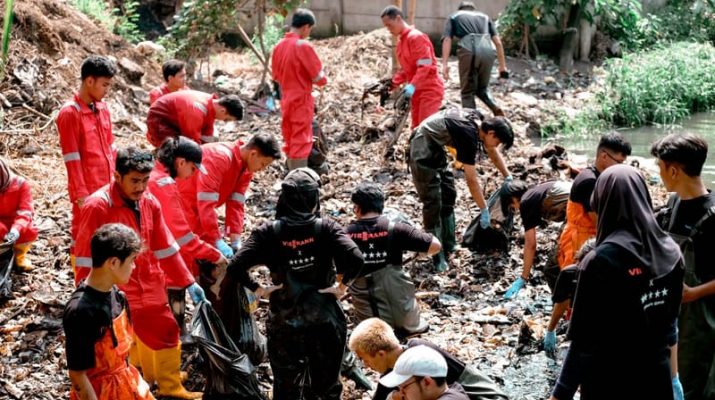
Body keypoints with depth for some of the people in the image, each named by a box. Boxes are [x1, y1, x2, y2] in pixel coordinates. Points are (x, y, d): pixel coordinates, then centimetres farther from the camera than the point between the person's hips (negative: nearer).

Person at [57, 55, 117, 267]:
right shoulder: (70, 113, -14)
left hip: (107, 188, 7)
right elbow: (72, 159, -15)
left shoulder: (102, 108, 8)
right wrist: (80, 195, -16)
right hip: (87, 191, -7)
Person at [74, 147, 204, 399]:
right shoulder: (98, 207, -18)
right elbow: (86, 257, -14)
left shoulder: (149, 202, 0)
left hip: (150, 286, 7)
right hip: (117, 291, -7)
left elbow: (165, 246, 9)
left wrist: (188, 283, 10)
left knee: (167, 333, 17)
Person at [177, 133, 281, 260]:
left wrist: (236, 241, -15)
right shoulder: (220, 158, -31)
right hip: (182, 200, -9)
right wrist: (218, 241, -33)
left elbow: (236, 204, -6)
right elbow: (206, 203, -34)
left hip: (200, 208, 9)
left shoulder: (246, 168, -3)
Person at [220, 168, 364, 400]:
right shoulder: (326, 229, -10)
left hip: (284, 326, 0)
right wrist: (341, 284, -7)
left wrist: (257, 289, -4)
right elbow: (355, 260, -23)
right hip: (326, 323, 0)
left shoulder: (269, 233, -9)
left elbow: (236, 267, -19)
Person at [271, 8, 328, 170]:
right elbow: (319, 78, -14)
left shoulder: (279, 46, 4)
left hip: (286, 100, 7)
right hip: (301, 101, -7)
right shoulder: (303, 46, -16)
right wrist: (323, 78, 7)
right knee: (301, 143, -3)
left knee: (289, 142, 13)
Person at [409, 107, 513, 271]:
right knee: (433, 201, -11)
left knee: (448, 194, 13)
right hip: (423, 147, -10)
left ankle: (448, 246, 20)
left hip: (435, 147, 10)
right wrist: (485, 210, -14)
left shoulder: (480, 120, -3)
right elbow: (471, 180, -22)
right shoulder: (469, 136, -28)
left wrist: (509, 178, 16)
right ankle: (437, 259, -8)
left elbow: (493, 152, 15)